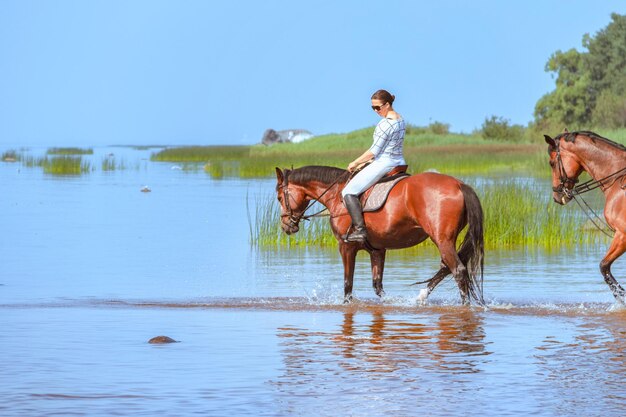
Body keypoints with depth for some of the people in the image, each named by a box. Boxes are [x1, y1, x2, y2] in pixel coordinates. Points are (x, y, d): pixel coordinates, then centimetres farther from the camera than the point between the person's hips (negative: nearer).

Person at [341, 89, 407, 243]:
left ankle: (360, 230, -18)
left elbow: (374, 151, -16)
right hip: (399, 162, 10)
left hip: (384, 164, -10)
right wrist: (365, 161, 17)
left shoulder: (385, 124, -18)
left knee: (349, 192, -7)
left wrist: (355, 163, -4)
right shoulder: (400, 120, 11)